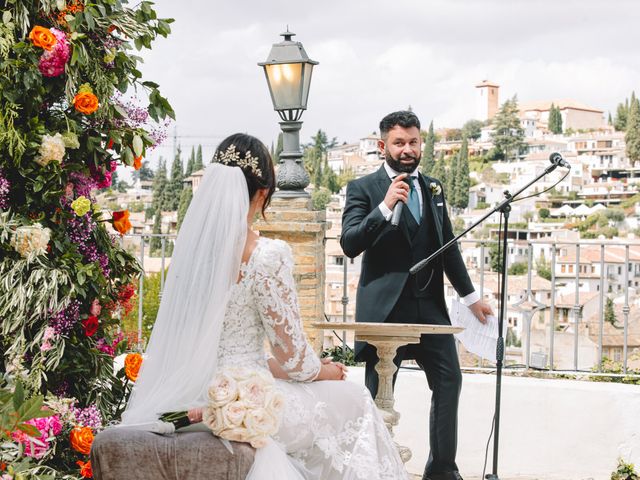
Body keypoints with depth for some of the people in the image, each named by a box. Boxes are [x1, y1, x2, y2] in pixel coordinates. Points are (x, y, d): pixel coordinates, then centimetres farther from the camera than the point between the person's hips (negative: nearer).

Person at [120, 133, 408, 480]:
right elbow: (292, 356, -12)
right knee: (354, 401, 16)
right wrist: (323, 371, 9)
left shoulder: (191, 244, 0)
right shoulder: (269, 256, -18)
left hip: (191, 396, 7)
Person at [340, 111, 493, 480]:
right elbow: (349, 244, -14)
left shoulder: (433, 188, 14)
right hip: (385, 307, -5)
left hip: (429, 304, 5)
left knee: (449, 379, 1)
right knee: (378, 393, 0)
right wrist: (385, 207, -25)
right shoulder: (364, 188, -3)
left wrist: (471, 295, 23)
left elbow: (448, 246, 22)